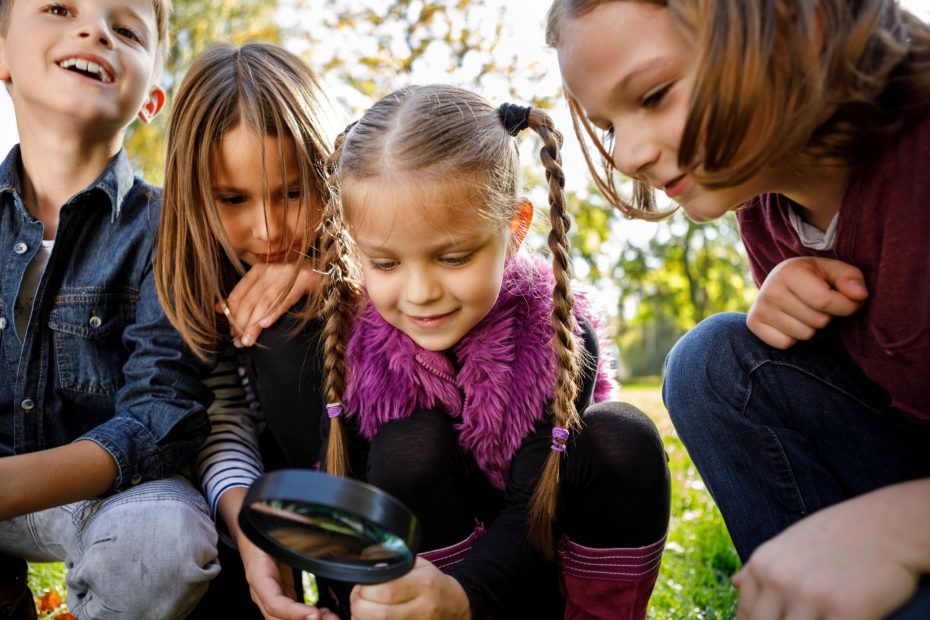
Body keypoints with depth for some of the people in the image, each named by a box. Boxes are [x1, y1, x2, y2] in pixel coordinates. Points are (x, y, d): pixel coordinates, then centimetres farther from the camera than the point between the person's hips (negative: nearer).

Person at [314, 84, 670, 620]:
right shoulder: (349, 341, -17)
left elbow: (533, 512, -28)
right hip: (418, 564, 1)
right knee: (408, 446, -27)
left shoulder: (561, 337, -21)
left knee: (623, 441, -25)